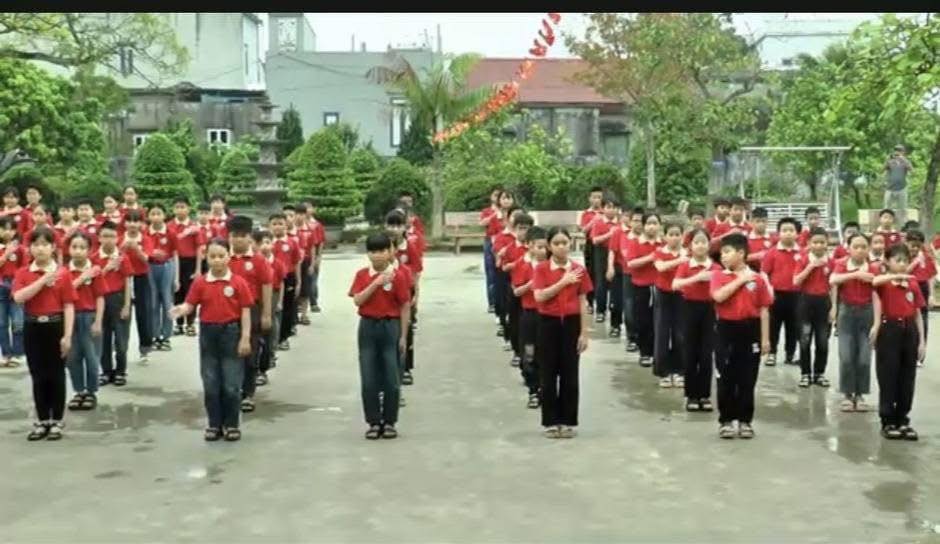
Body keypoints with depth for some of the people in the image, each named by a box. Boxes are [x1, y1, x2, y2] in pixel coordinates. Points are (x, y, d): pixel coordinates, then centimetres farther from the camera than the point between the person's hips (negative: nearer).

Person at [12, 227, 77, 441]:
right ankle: (42, 421, 18)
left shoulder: (62, 273, -3)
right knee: (38, 376, 9)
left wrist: (67, 336, -11)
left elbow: (69, 306, -5)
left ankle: (56, 422, 14)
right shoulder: (23, 273, 2)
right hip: (33, 327, 2)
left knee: (56, 375, 5)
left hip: (55, 326, -2)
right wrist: (43, 279, -18)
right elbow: (18, 297, -16)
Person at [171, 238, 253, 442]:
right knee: (211, 384, 8)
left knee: (232, 384, 2)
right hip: (208, 333, 2)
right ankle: (214, 424, 18)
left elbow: (245, 312, -5)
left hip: (231, 333, -2)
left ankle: (231, 425, 14)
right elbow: (190, 305, -5)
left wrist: (245, 338, -10)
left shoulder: (238, 283, -5)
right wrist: (180, 310, -28)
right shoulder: (200, 283, 0)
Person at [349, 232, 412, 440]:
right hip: (368, 327, 2)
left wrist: (403, 337, -5)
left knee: (391, 378, 2)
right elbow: (357, 300, -9)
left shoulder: (398, 275, -5)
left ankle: (389, 422, 13)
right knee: (369, 378, 3)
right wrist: (376, 283, -18)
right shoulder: (362, 275, 2)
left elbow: (405, 307, -3)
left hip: (390, 327, -2)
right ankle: (373, 422, 12)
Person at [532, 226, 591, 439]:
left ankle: (567, 421, 15)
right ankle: (551, 421, 12)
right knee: (549, 374, 4)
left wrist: (584, 333, -1)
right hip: (548, 323, -1)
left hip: (571, 323, 1)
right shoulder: (541, 269, -3)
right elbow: (539, 296, -16)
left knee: (570, 374, 5)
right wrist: (563, 282, -18)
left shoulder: (578, 270, 1)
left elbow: (582, 302, 2)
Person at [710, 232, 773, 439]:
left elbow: (763, 310, 4)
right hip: (726, 329, 0)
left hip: (750, 330, 0)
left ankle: (745, 421, 16)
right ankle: (725, 420, 13)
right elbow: (719, 296, -20)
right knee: (726, 378, 3)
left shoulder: (757, 278, 1)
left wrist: (765, 338, 2)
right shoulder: (719, 276, 0)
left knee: (747, 379, 6)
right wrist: (740, 280, -13)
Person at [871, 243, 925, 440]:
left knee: (907, 378, 8)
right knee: (888, 377, 0)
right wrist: (896, 276, -39)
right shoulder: (884, 282, -4)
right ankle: (888, 422, 7)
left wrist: (922, 340, 5)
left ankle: (902, 420, 18)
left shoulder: (913, 284, 8)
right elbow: (875, 281, -30)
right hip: (889, 330, -4)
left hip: (909, 330, 4)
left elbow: (917, 313, 9)